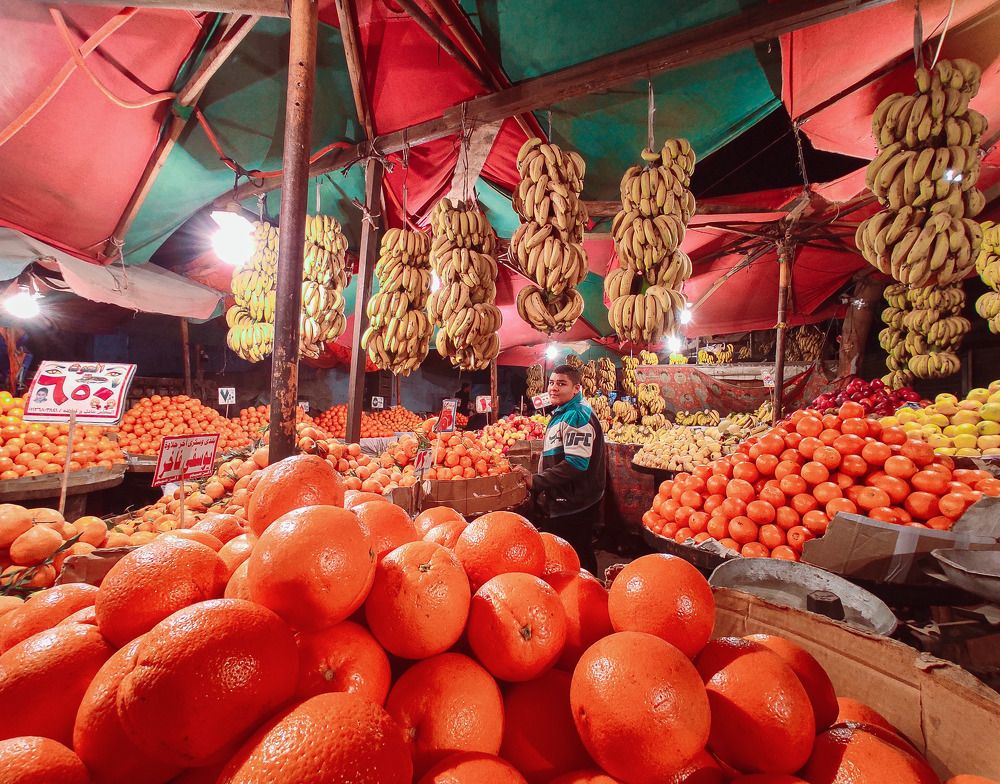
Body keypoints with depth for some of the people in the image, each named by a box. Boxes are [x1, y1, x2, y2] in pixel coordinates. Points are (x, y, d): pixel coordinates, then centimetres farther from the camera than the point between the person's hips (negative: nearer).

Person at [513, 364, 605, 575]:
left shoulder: (576, 417, -19)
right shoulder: (560, 414, 12)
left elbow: (576, 463, -27)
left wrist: (536, 481, -23)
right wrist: (533, 476, 15)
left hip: (574, 508, -10)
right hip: (558, 504, 10)